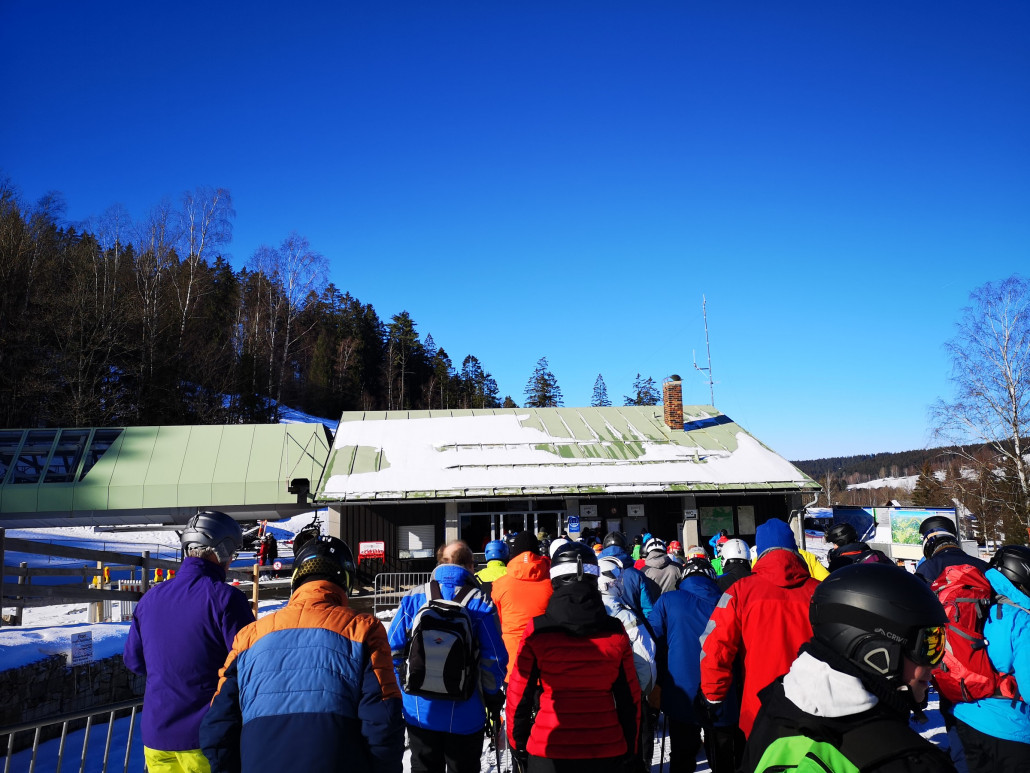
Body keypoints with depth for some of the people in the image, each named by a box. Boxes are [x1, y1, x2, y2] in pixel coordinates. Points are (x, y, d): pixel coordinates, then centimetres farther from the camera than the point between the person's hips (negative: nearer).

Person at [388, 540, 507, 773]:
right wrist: (493, 697, 7)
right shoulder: (481, 604, -12)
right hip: (464, 716, -2)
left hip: (419, 712, 2)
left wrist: (399, 693, 10)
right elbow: (495, 659, -10)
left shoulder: (413, 598, -5)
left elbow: (393, 650, -2)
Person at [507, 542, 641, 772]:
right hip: (606, 752, 2)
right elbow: (630, 699, 1)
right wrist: (629, 750, 13)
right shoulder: (616, 632, -6)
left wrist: (518, 744, 7)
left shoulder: (537, 631, -12)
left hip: (548, 752, -1)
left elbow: (519, 695, -6)